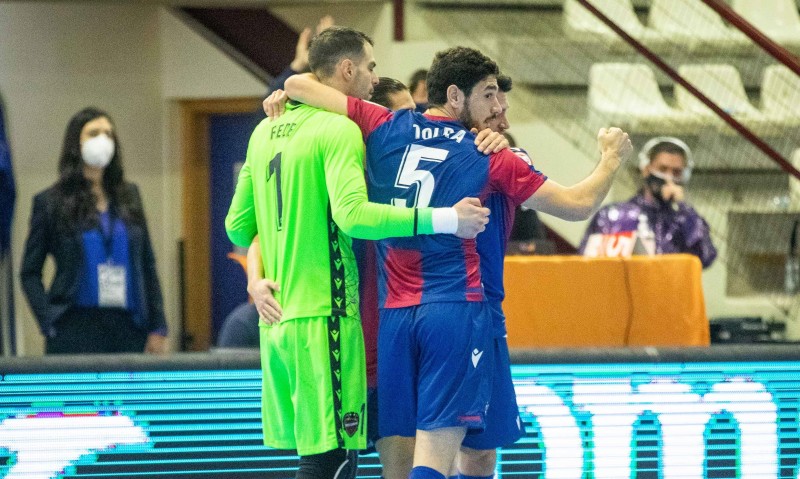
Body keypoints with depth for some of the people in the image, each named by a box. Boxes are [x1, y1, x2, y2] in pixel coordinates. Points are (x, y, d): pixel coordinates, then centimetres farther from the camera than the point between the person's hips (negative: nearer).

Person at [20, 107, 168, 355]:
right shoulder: (50, 202, 4)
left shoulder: (129, 197, 14)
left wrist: (157, 328, 8)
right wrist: (49, 324, -7)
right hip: (76, 329, -3)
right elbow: (30, 272, 4)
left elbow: (147, 265, 15)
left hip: (128, 325, 3)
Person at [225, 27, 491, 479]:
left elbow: (238, 227, 19)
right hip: (323, 316, -8)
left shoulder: (267, 131, 15)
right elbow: (352, 215, -24)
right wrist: (444, 219, -23)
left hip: (276, 318, 8)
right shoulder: (339, 129, -9)